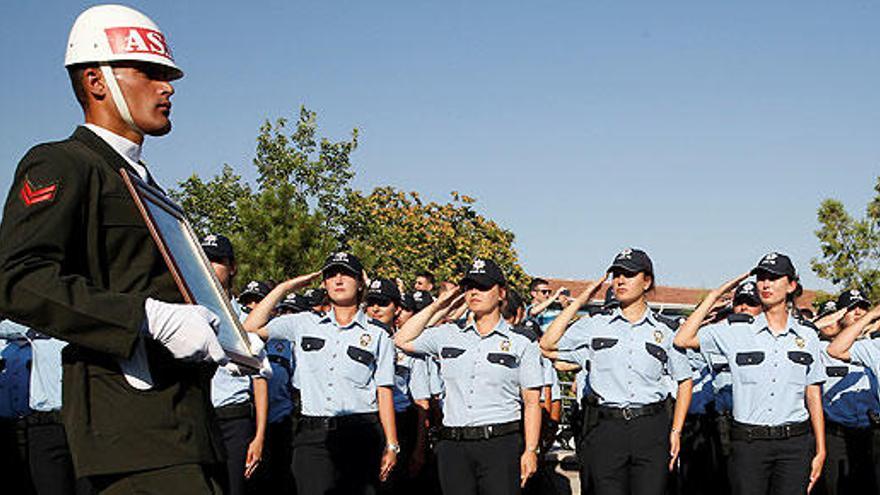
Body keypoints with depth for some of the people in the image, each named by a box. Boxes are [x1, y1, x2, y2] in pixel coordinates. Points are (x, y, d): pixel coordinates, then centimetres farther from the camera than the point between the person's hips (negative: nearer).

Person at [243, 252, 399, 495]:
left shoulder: (377, 336, 10)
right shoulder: (304, 324, 14)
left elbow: (384, 393, 6)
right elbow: (251, 328, 7)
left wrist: (391, 445, 0)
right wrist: (285, 287, 10)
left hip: (362, 437, 0)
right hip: (313, 436, 1)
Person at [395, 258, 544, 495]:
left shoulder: (521, 344, 4)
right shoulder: (448, 335, 13)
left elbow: (532, 404, 3)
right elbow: (403, 340, 16)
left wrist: (530, 450, -6)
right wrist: (436, 306, 14)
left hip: (501, 444, -3)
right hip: (453, 446, 3)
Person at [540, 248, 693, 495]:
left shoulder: (664, 330, 8)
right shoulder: (595, 325, 9)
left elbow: (684, 380, 14)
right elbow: (547, 345, 1)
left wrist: (676, 431, 5)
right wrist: (578, 302, 5)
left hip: (652, 429, 0)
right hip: (605, 428, 0)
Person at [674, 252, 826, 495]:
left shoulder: (806, 334, 7)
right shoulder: (736, 331, 3)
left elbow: (814, 398, 8)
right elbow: (682, 340, -5)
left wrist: (820, 451, 4)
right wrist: (714, 296, 1)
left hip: (795, 444, 1)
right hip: (748, 444, -1)